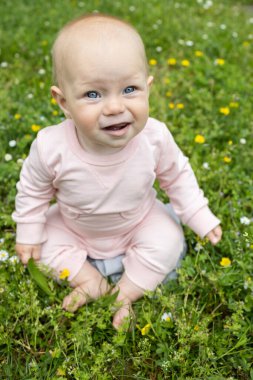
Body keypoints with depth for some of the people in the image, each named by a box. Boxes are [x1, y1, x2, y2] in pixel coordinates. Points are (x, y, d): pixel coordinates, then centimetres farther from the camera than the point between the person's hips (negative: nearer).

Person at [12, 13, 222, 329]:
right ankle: (92, 281, 5)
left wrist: (200, 217, -6)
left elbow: (176, 175, -10)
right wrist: (29, 233, -5)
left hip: (139, 223, 0)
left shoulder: (154, 137, -32)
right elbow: (34, 190, -13)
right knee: (46, 243, -9)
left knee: (168, 243, -16)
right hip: (73, 228, 1)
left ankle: (125, 294, 2)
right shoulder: (51, 147, -35)